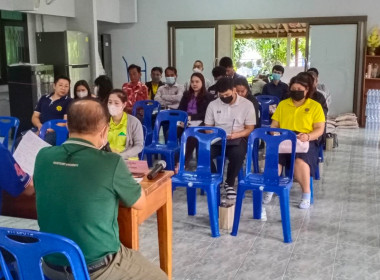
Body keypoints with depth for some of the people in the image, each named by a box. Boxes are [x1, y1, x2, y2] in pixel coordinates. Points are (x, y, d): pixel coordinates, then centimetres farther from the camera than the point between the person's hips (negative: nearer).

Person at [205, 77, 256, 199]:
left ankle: (229, 183, -8)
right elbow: (208, 127, 9)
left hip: (237, 139, -2)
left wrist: (235, 135, -21)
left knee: (237, 154, -36)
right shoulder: (213, 104, 4)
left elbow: (250, 129, -2)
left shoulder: (247, 104, -3)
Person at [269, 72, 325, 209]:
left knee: (300, 160, -36)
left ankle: (306, 194, -18)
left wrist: (308, 136, -19)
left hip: (305, 142, -2)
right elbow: (274, 125, 15)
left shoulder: (315, 106, 8)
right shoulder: (282, 104, 16)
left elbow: (320, 129, 2)